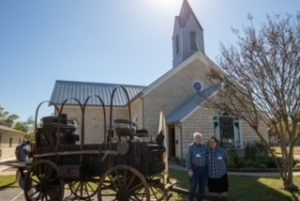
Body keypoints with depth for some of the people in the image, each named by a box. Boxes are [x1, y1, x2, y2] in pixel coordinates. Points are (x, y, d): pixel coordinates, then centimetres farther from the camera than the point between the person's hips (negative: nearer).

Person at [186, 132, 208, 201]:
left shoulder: (205, 147, 4)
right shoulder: (191, 146, -5)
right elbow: (188, 159, -6)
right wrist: (189, 170, -12)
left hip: (203, 169, 3)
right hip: (194, 169, -3)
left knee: (202, 186, 10)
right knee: (193, 186, 0)